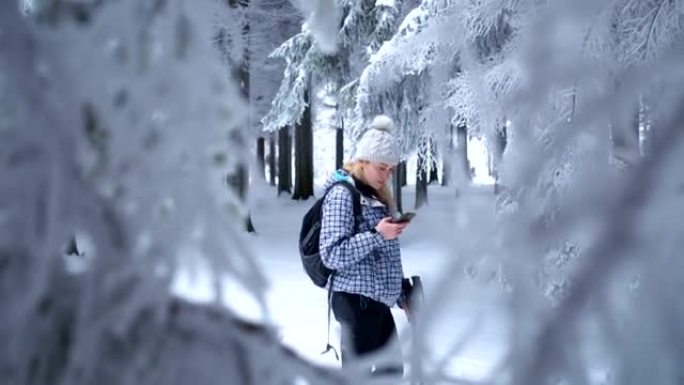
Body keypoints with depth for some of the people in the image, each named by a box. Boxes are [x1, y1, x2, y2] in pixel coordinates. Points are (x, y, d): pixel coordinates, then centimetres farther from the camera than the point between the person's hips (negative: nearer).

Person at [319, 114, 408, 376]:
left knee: (392, 367, 18)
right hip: (355, 298, -10)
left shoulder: (374, 195, 16)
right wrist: (377, 235, -24)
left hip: (376, 297, 10)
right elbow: (332, 255, -20)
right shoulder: (342, 194, -12)